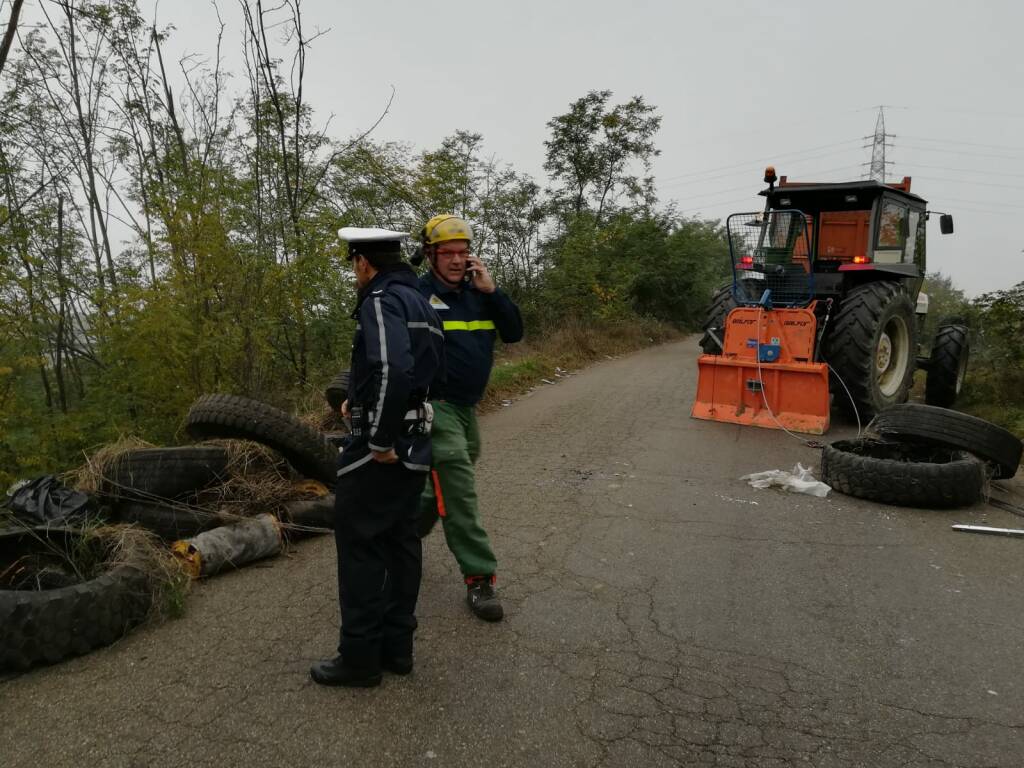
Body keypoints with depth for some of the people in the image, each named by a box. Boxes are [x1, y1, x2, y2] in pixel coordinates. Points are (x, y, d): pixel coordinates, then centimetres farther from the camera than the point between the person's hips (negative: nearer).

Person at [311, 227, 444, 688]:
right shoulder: (420, 303, 15)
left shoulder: (381, 301, -14)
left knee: (360, 547, 1)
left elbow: (394, 369, -30)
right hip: (415, 442, 9)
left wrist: (380, 439, -22)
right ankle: (397, 646, 23)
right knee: (401, 541, 14)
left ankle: (359, 658, 11)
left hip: (379, 446, -9)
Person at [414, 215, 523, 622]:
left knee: (448, 487, 19)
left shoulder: (477, 293, 7)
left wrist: (491, 290, -10)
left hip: (468, 406, 7)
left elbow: (514, 333, 0)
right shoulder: (417, 295, -10)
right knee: (459, 491, -10)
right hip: (436, 406, -7)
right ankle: (479, 577, -3)